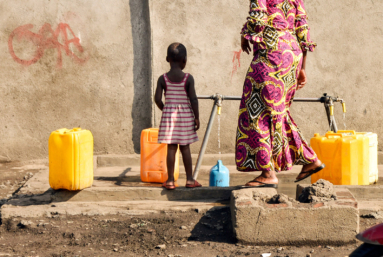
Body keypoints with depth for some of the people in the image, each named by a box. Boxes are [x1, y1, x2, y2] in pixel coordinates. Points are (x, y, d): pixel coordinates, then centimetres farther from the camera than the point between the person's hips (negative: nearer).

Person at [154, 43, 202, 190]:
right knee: (185, 147, 7)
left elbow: (157, 99, -6)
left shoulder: (163, 79, -3)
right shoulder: (188, 78, -7)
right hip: (186, 114, -1)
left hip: (169, 114, 1)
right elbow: (193, 99, -10)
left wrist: (164, 110, 12)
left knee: (171, 147, 2)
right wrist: (197, 117, -3)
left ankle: (170, 180, 2)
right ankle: (190, 179, 12)